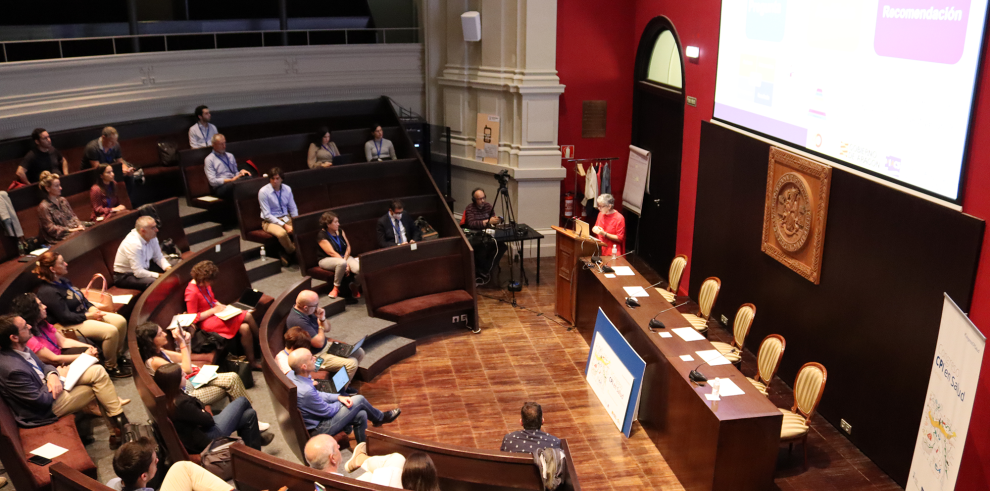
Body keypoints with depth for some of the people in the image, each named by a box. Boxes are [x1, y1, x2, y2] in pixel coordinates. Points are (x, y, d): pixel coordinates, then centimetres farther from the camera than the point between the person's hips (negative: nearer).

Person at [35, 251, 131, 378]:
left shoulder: (63, 281, 8)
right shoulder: (48, 292, -22)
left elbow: (82, 298, 17)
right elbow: (66, 317, -23)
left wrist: (92, 308, -2)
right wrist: (90, 316, -18)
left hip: (85, 313, 10)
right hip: (70, 325, -10)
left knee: (121, 321, -2)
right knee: (111, 331, -25)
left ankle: (117, 356, 15)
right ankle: (111, 367, -7)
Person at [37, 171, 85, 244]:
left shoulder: (63, 200, 17)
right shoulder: (44, 207, -4)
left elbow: (73, 216, 18)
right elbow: (50, 228, -8)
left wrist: (79, 225, -3)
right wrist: (69, 230, -16)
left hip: (74, 229, 7)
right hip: (58, 237, -7)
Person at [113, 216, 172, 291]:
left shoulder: (152, 237, -8)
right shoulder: (133, 244, -31)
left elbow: (158, 257, 3)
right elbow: (138, 273, -31)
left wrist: (168, 268, -16)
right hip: (125, 276, -9)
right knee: (154, 283, -34)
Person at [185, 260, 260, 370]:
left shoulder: (205, 284, 4)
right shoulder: (192, 293, -20)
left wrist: (220, 305, 2)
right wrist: (213, 310, -16)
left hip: (215, 312, 8)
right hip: (208, 321, -8)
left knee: (245, 328, -16)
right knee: (247, 316, -21)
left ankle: (252, 362, -6)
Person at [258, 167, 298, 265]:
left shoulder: (287, 189, 3)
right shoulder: (263, 192, -12)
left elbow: (293, 208, 9)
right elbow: (267, 215, -13)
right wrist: (284, 225, -20)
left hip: (286, 218, 5)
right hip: (270, 221, -5)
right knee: (282, 233, -38)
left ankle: (285, 254, -7)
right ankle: (293, 253, -9)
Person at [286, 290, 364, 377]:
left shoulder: (309, 311, 0)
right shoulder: (298, 321, -30)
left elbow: (327, 329, 13)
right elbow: (319, 343, -25)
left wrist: (323, 319, -9)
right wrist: (320, 326, -6)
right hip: (316, 355, -10)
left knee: (360, 352, 5)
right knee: (351, 363, -20)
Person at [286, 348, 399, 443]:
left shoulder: (292, 375, -10)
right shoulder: (306, 392, -38)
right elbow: (327, 411, -20)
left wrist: (338, 397, -1)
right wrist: (341, 403, 0)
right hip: (318, 429, -8)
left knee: (361, 415, 7)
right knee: (359, 400, -2)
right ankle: (381, 418, 26)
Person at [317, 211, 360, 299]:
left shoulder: (340, 232, 9)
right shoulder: (322, 236, -11)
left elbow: (348, 247, 6)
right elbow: (332, 253, -18)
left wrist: (345, 259, -14)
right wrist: (345, 263, -23)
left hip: (344, 256, 5)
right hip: (327, 260, -5)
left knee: (360, 268, -24)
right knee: (341, 263, -41)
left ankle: (354, 286, 7)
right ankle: (336, 288, -18)